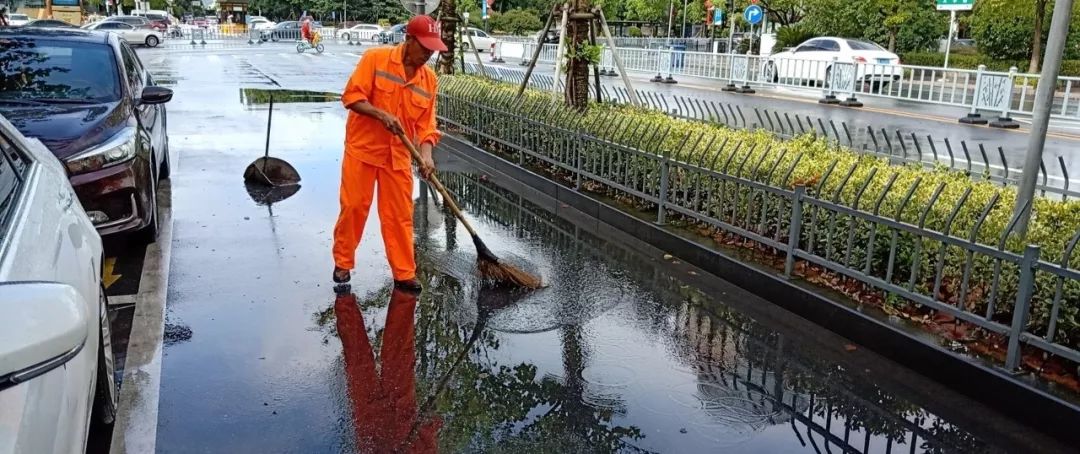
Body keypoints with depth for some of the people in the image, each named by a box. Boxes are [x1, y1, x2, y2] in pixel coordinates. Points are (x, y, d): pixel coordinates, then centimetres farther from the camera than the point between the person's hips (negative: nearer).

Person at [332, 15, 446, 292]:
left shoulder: (429, 78, 2)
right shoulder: (375, 59, -9)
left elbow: (425, 124, 1)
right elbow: (351, 96, -11)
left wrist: (425, 154, -15)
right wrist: (382, 114, -24)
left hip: (398, 156, 3)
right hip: (362, 148, -3)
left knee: (400, 216, 4)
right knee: (353, 207, 3)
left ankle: (404, 274, 11)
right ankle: (343, 263, 21)